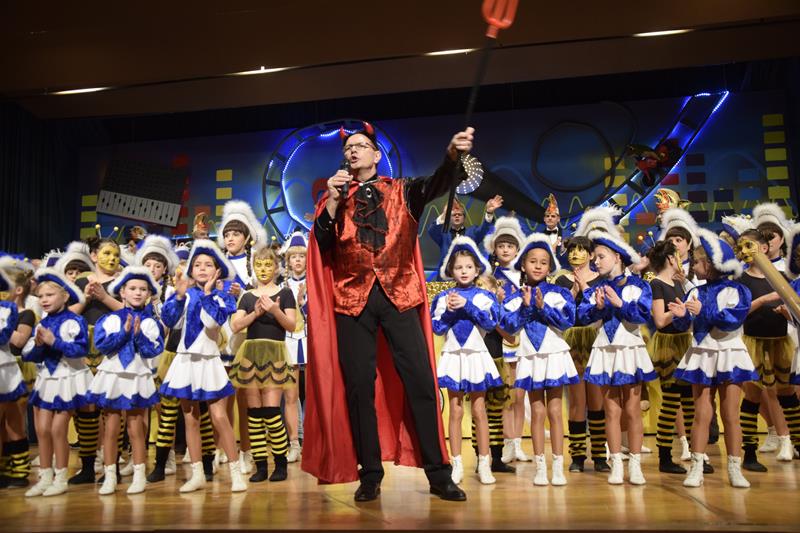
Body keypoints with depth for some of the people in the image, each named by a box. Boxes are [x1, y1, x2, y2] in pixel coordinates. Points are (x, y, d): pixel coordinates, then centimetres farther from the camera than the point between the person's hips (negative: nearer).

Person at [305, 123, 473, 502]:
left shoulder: (402, 191, 11)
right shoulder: (334, 198, 14)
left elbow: (439, 184, -8)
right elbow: (321, 247, 3)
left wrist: (453, 155, -28)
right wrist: (332, 202, -7)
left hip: (399, 294, -1)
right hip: (352, 298, 1)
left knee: (420, 381, -3)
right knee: (358, 387, 2)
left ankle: (438, 473, 7)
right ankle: (370, 475, 14)